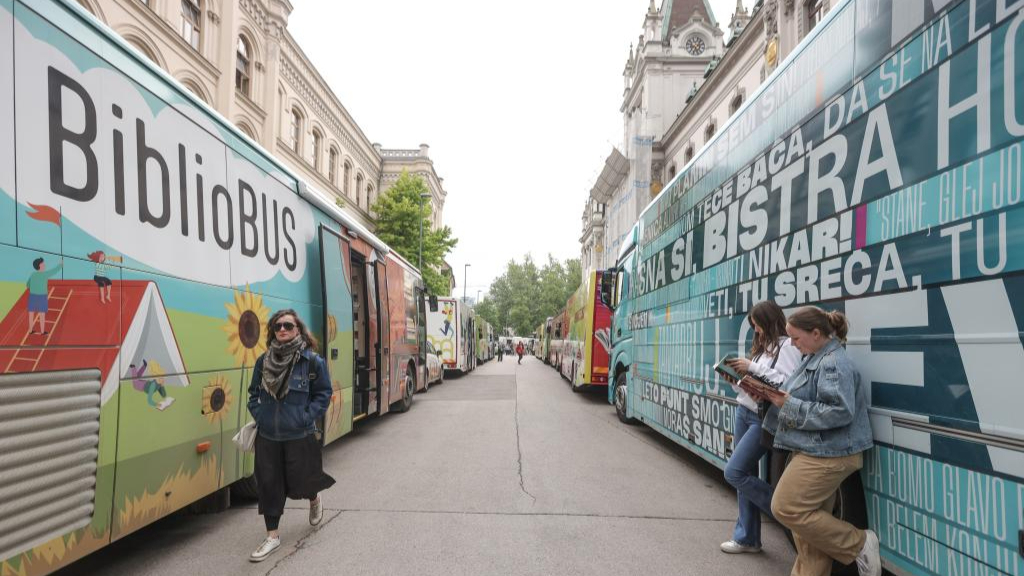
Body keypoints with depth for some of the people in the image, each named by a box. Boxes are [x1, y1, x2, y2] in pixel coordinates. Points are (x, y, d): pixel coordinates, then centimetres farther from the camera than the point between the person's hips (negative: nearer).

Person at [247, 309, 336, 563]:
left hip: (300, 436, -3)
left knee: (297, 483, 7)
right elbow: (254, 393, 13)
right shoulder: (263, 360, 3)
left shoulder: (312, 360, -8)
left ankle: (315, 498, 43)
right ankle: (273, 535, 21)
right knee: (268, 484, 7)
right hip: (267, 436, 4)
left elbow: (323, 394, -4)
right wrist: (259, 415, -1)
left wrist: (306, 418, -12)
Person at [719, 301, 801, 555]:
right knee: (746, 475, 11)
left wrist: (753, 367, -21)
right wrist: (735, 379, -1)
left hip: (764, 418, -8)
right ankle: (747, 538, 22)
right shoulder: (761, 345, 16)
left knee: (734, 472, -10)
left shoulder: (787, 346, -9)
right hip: (743, 412, 8)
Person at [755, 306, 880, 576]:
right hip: (814, 452, 10)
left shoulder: (835, 363, -17)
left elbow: (840, 412, -25)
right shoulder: (814, 358, 14)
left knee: (786, 508, -8)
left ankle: (859, 544, 5)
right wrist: (774, 397, 2)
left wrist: (790, 405, -22)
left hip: (826, 455, -10)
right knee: (809, 520, 13)